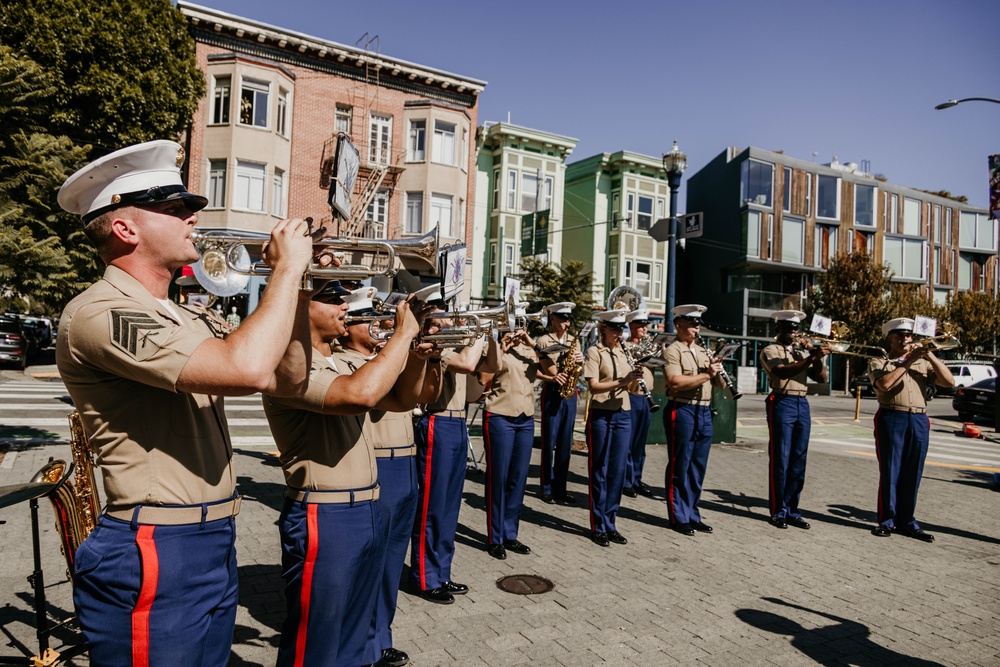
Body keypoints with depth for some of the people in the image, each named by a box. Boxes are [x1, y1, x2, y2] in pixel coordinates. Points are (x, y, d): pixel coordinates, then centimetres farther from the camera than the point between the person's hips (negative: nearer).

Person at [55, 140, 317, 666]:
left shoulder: (185, 320, 13)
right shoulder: (99, 313, -17)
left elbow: (287, 380, 11)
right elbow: (247, 368, -32)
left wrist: (300, 287, 1)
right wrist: (286, 269, -17)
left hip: (215, 545, 9)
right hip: (153, 557, -9)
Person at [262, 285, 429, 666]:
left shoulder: (346, 362, 11)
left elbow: (399, 399, 15)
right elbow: (360, 394, -33)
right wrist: (403, 333, -22)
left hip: (368, 511, 9)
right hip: (322, 519, -8)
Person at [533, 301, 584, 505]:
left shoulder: (574, 340, 13)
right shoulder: (543, 341, -3)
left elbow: (579, 371, 14)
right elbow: (535, 370, -8)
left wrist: (579, 362, -7)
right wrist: (551, 378, -23)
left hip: (570, 393, 5)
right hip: (552, 392, -5)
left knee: (565, 443, 8)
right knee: (549, 441, 1)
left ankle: (560, 487, 17)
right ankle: (547, 487, 10)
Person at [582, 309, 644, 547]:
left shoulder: (624, 352, 13)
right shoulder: (594, 352, -5)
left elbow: (629, 386, 12)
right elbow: (593, 385, -15)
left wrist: (635, 379, -10)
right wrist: (621, 381, -27)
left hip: (623, 415, 6)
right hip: (601, 415, -6)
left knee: (618, 471, 8)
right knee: (600, 471, 3)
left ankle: (611, 524, 20)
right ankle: (598, 527, 12)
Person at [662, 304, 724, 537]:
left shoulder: (703, 351, 18)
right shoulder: (672, 351, -5)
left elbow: (719, 385, 16)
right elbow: (676, 382, -19)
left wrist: (717, 372, -5)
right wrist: (706, 374, -18)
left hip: (704, 412, 7)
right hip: (682, 411, -7)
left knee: (698, 467, 12)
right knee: (679, 467, 1)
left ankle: (692, 514, 22)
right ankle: (678, 517, 11)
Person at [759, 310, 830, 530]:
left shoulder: (802, 352, 21)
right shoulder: (770, 351, 2)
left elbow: (821, 378, 11)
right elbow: (783, 372, -17)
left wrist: (816, 356, -3)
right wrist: (812, 358, -25)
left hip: (802, 405, 6)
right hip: (782, 404, -6)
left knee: (798, 460, 6)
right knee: (780, 459, -3)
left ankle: (792, 510, 14)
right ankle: (778, 511, 4)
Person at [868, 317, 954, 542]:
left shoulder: (923, 363, 17)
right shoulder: (878, 363, 7)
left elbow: (949, 382, 3)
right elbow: (885, 384, -13)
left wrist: (930, 355, -4)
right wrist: (908, 361, -9)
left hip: (919, 421, 3)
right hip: (891, 419, -3)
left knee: (912, 473, 6)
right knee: (890, 471, -1)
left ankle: (906, 521, 15)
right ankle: (887, 521, 8)